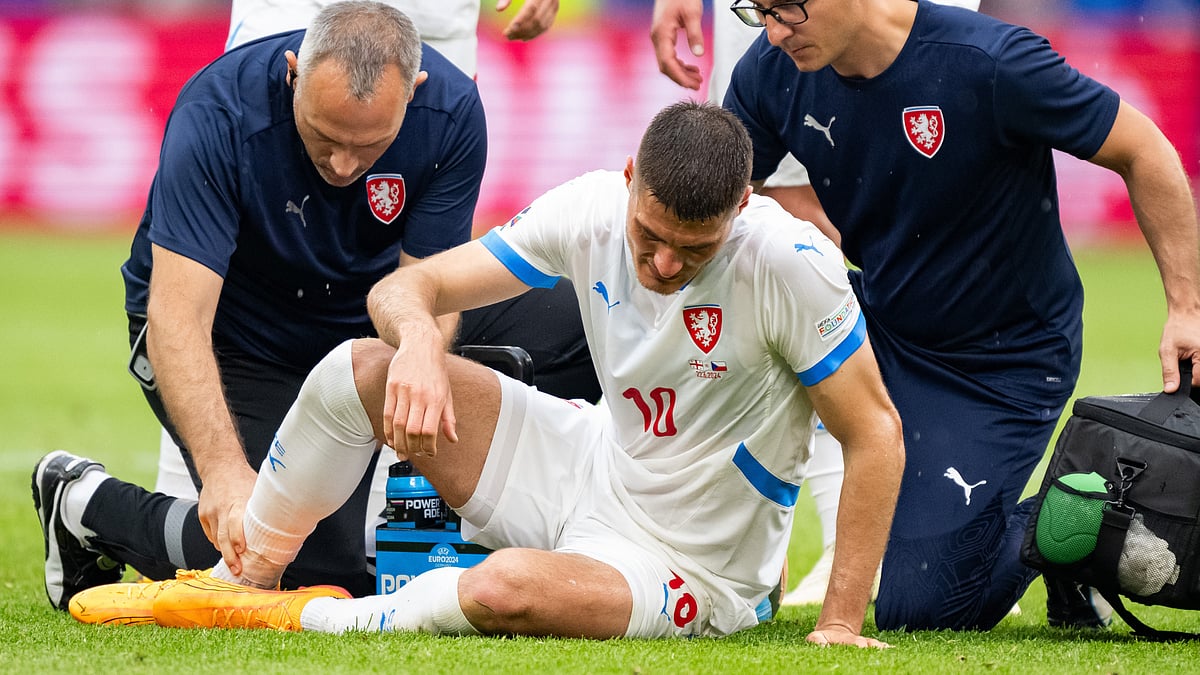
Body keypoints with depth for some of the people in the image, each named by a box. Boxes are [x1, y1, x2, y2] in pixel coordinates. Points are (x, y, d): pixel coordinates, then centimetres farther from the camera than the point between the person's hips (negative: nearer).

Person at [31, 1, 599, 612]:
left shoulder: (451, 109, -22)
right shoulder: (216, 117, -33)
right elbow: (177, 319, -39)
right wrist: (225, 470, -52)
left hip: (366, 320, 5)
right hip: (239, 347, -4)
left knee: (569, 327, -13)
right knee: (326, 567, -21)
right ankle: (90, 504, 2)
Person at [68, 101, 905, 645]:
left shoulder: (789, 262, -27)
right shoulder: (592, 209, -13)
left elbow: (875, 432, -20)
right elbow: (403, 286, -8)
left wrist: (840, 623, -24)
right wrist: (418, 340, -34)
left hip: (689, 566, -5)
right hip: (591, 465, 5)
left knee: (507, 588, -38)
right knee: (362, 369, -12)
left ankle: (305, 621, -11)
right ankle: (246, 579, 9)